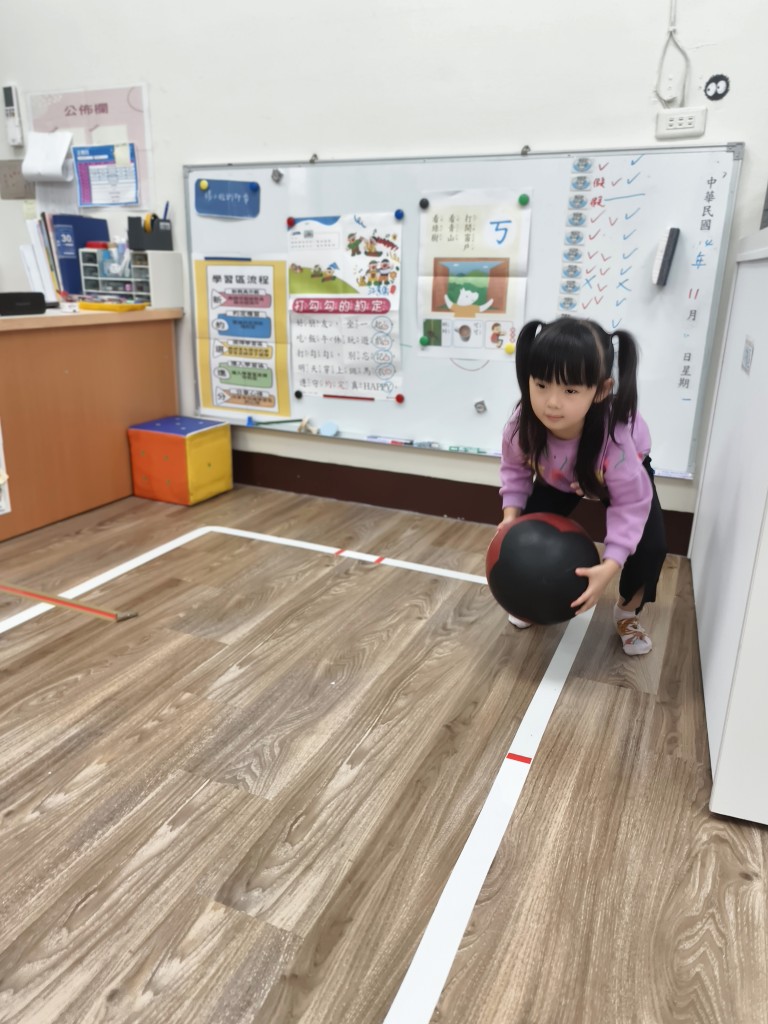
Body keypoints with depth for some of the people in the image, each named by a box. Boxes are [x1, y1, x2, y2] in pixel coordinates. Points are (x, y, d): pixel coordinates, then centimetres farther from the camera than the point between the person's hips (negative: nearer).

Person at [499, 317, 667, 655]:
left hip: (626, 473, -2)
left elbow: (631, 503, -35)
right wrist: (511, 515, -28)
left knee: (651, 545, -16)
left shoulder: (615, 436, -47)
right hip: (556, 476, 3)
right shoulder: (522, 423, -37)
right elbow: (515, 468, -14)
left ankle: (628, 612, 13)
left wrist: (610, 567, -42)